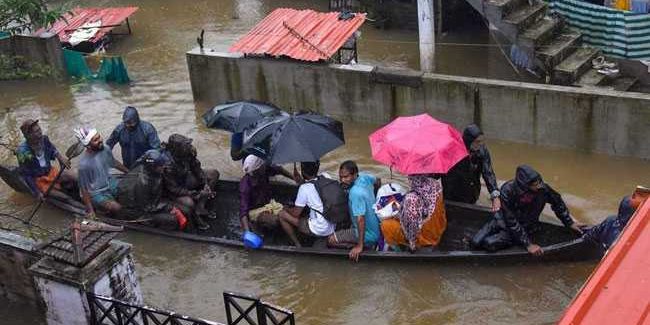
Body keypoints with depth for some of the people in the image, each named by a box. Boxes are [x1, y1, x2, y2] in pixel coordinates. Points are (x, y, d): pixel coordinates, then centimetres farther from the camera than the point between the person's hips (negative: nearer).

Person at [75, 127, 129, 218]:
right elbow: (84, 189, -19)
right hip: (97, 193, -7)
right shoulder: (84, 164, -29)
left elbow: (114, 163, 11)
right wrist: (90, 210, -17)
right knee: (117, 208, -25)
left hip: (111, 183, 7)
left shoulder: (105, 149, -12)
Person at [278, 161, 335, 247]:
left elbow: (296, 213, -9)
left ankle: (298, 245, 11)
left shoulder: (304, 188, -18)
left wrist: (286, 209, 11)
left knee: (282, 215, 3)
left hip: (319, 231, -7)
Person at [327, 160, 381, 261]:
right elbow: (378, 182, 13)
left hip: (368, 235, -9)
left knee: (331, 240, -8)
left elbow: (360, 219, -34)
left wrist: (360, 246, -31)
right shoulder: (365, 176, -10)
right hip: (376, 226, 9)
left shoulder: (356, 192, -33)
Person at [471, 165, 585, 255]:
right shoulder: (507, 190, -29)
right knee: (476, 242, -11)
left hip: (525, 227, -1)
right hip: (503, 220, 1)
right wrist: (528, 244, -26)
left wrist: (570, 223, 2)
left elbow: (558, 202, -2)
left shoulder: (542, 188, -25)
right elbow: (511, 222, -25)